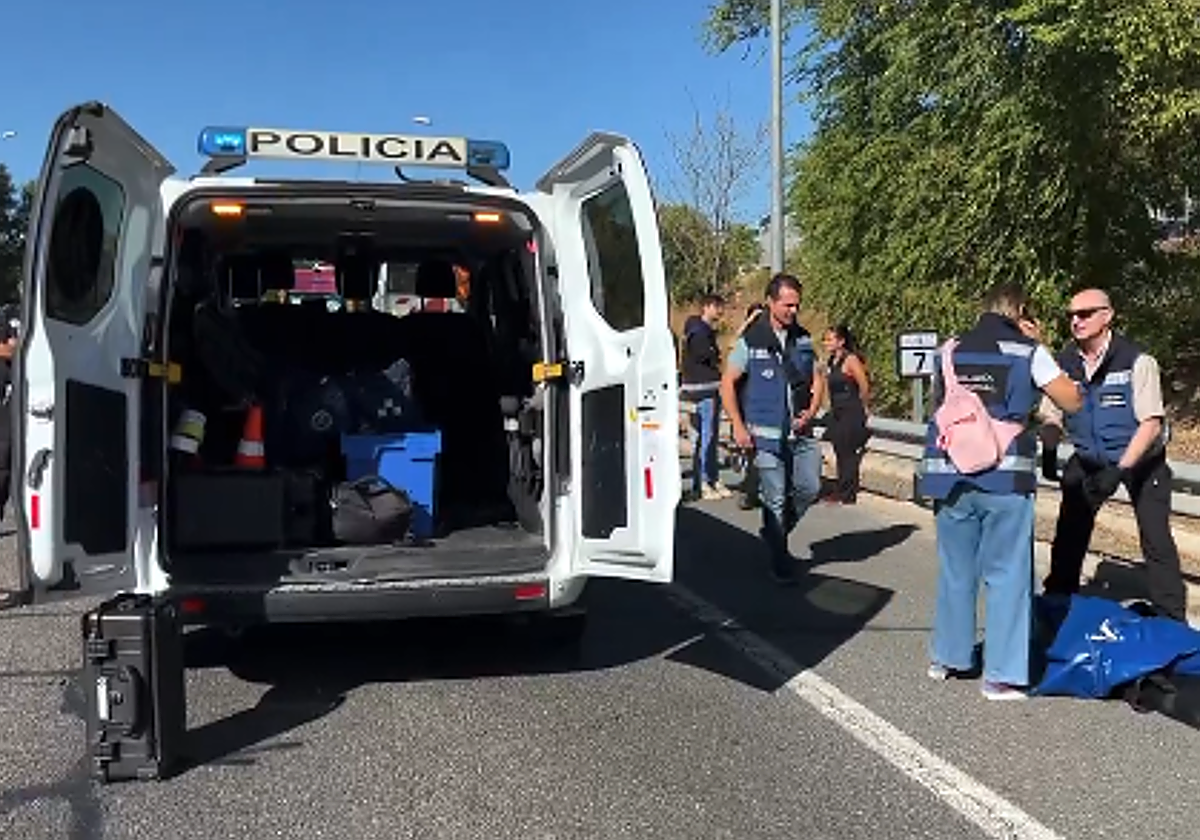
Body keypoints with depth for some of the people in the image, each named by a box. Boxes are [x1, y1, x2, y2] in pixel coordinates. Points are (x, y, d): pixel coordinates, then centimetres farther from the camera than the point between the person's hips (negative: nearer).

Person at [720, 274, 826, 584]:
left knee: (809, 488, 3)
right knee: (775, 498, 0)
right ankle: (780, 562, 14)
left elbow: (817, 379, 14)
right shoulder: (751, 342, -6)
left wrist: (811, 412, -4)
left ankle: (775, 532, 29)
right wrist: (738, 426, -8)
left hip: (800, 432, 5)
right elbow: (727, 384, -2)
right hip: (766, 434, -4)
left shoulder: (803, 339, 8)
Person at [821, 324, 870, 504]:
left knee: (849, 454, -3)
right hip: (838, 415, 9)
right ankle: (840, 492, 20)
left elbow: (864, 388, -13)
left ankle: (847, 495, 3)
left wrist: (860, 409, -1)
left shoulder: (850, 360, -14)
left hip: (852, 416, -9)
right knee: (840, 454, 12)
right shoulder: (832, 361, 11)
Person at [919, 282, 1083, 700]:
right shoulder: (1027, 352, 0)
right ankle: (1001, 674, 5)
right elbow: (1072, 401, 4)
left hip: (949, 474, 4)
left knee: (955, 570, 16)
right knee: (1006, 573, 4)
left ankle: (947, 656, 28)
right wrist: (1037, 347, 14)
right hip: (1005, 477, -4)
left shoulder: (951, 351, 11)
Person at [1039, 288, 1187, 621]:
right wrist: (1049, 452, -21)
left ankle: (1171, 620, 5)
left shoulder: (1136, 361, -22)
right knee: (1069, 532, 4)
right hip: (1089, 460, 4)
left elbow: (1151, 423, -23)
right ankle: (1056, 603, 20)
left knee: (1156, 539, -7)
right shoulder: (1065, 363, -9)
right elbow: (1052, 417, -2)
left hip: (1140, 459, -4)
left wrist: (1119, 470, -30)